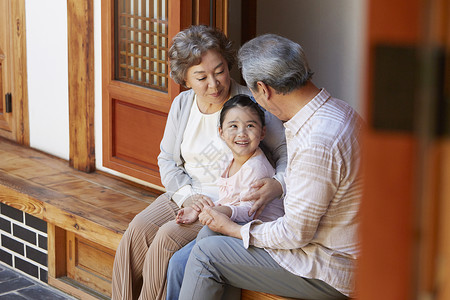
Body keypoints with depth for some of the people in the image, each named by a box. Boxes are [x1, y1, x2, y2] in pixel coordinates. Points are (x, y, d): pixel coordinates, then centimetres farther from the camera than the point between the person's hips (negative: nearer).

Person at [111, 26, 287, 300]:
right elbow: (167, 160, 12)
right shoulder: (182, 104, 6)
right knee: (138, 231, -18)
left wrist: (278, 184, -31)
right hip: (185, 193, 6)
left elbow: (288, 153, -9)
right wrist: (188, 195, -7)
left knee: (168, 238, -26)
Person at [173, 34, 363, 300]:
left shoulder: (316, 143, -31)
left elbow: (296, 234, -23)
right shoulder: (338, 110, 2)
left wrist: (232, 229, -9)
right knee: (211, 232, 11)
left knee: (207, 253, -6)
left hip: (326, 270, -10)